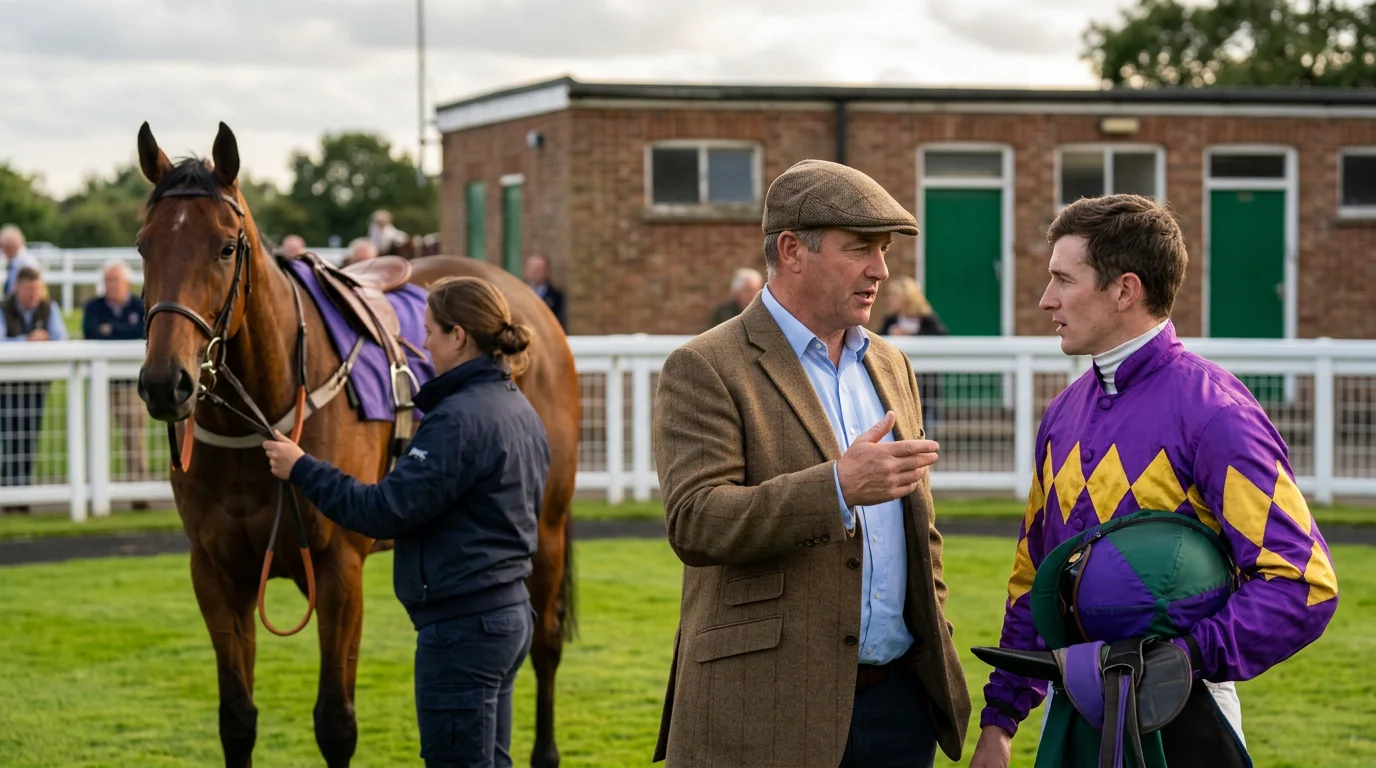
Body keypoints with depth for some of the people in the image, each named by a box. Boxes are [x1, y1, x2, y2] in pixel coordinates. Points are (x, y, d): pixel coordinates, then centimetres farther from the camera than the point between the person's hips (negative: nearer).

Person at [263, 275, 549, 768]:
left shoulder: (457, 418, -19)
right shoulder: (519, 411, 11)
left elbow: (386, 511, -20)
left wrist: (302, 470, -12)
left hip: (463, 625, -10)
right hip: (510, 610, 10)